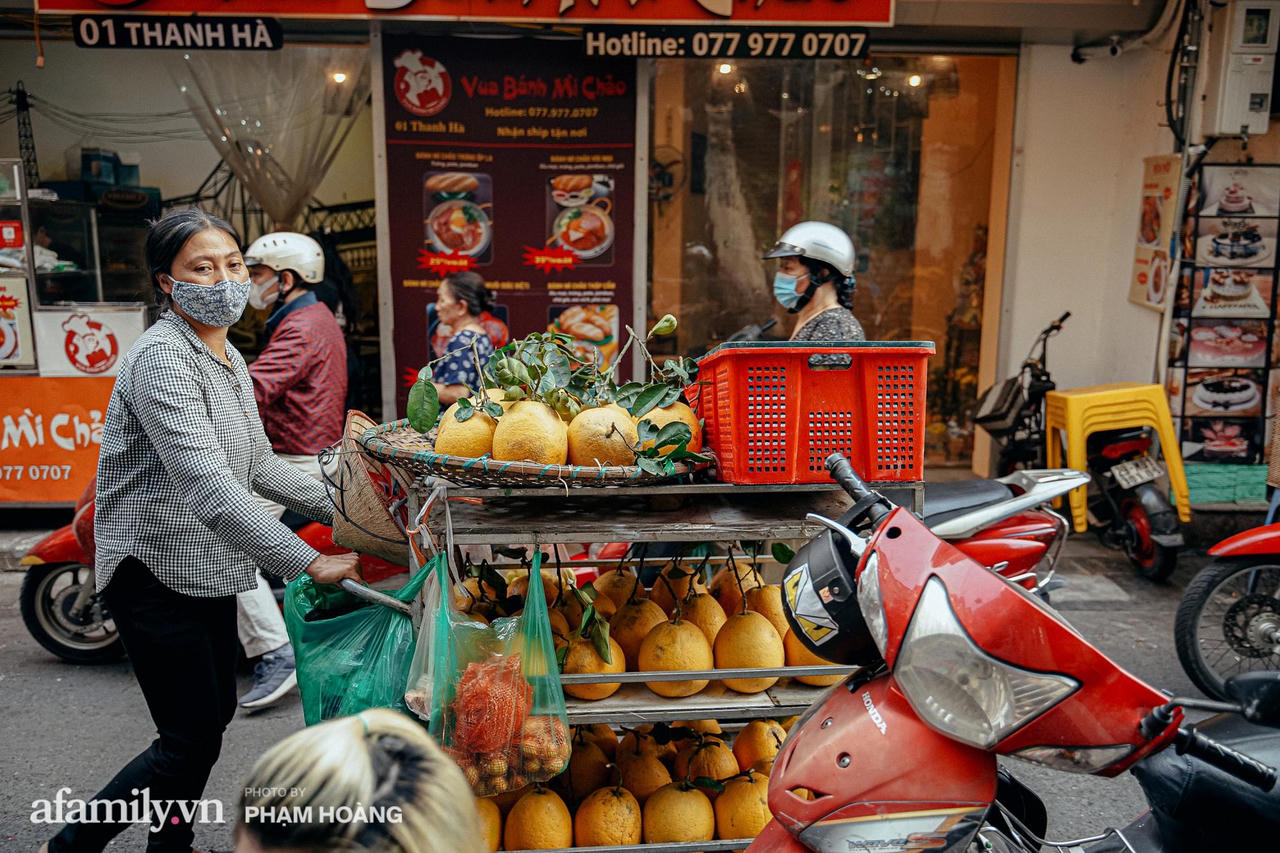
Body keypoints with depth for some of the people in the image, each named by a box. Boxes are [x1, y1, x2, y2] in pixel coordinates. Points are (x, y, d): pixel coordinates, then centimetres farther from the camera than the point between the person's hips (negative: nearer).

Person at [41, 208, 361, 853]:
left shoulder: (229, 359, 9)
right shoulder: (162, 358, -21)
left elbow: (259, 466, 17)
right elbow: (206, 485, -32)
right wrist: (309, 563, -36)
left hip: (210, 570, 9)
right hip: (155, 573, -9)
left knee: (215, 715, 17)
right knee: (192, 741, -3)